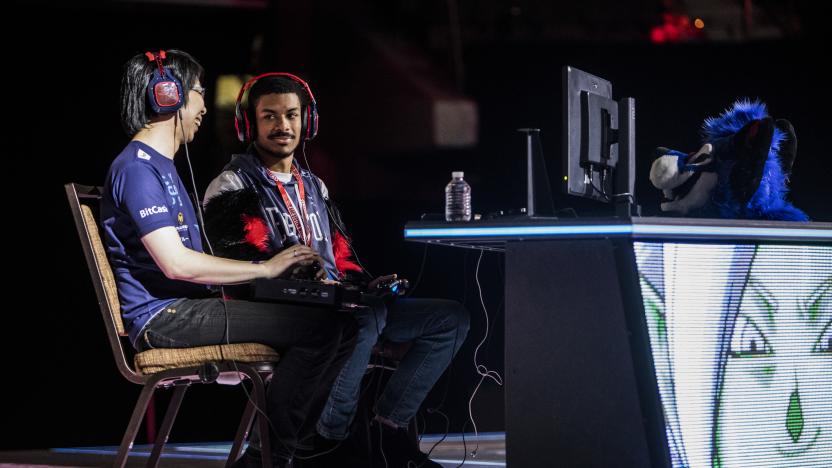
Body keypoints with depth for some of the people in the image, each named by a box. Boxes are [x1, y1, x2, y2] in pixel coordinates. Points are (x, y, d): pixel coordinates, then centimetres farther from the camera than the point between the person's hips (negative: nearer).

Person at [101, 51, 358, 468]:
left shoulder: (160, 166, 25)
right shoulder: (136, 168, -10)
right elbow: (176, 263, -20)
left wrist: (278, 263, 13)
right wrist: (264, 269, -13)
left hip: (184, 308, 10)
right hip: (162, 316, -10)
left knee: (343, 327, 2)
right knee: (321, 327, -21)